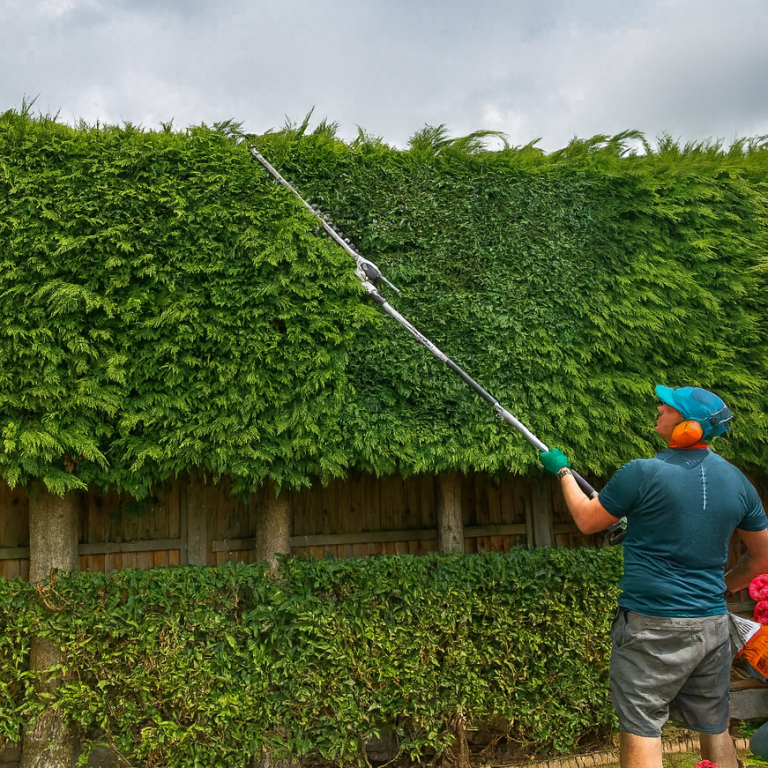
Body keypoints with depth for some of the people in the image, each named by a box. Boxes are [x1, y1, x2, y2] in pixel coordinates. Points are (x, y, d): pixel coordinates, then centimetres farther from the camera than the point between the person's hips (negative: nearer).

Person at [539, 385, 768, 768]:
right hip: (713, 625, 6)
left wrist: (562, 471, 15)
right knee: (716, 730, 18)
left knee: (641, 730, 2)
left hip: (652, 625, -6)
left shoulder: (642, 474, -14)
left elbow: (587, 521, 0)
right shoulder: (737, 480, 3)